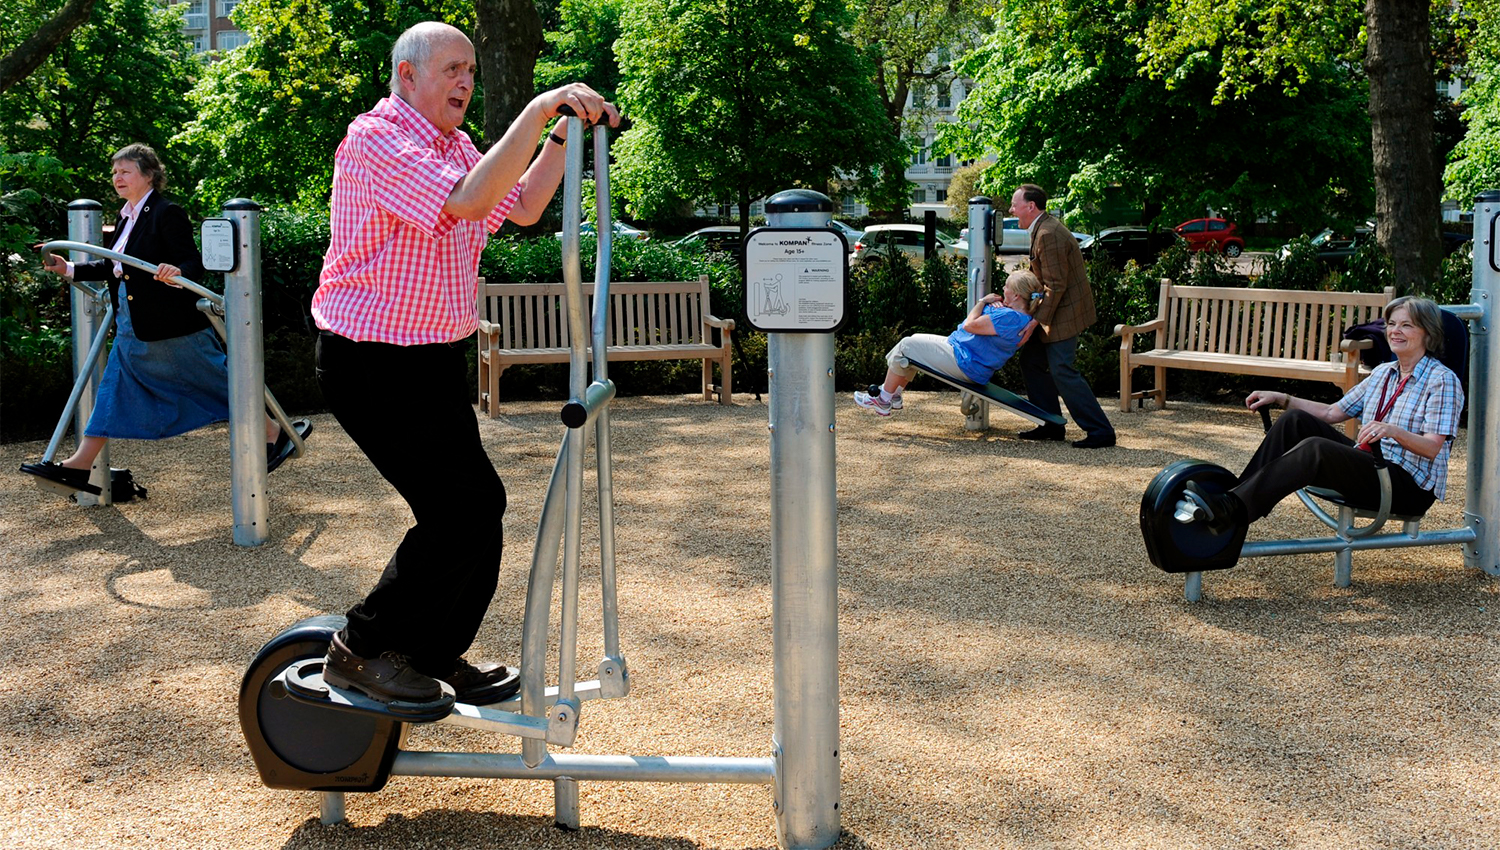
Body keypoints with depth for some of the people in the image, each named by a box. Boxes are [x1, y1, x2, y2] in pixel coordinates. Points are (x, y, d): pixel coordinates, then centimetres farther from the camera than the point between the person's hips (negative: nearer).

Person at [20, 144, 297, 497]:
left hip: (172, 324, -9)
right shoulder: (127, 217, 13)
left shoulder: (167, 214, -14)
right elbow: (116, 267, 21)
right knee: (112, 391, 9)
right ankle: (79, 465, 13)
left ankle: (273, 433, 17)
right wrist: (69, 269, 20)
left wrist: (177, 273, -41)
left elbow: (195, 264, -20)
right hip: (133, 328, 9)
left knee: (216, 382, 2)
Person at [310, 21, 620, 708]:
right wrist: (537, 112, -33)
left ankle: (436, 656, 26)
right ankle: (362, 650, 5)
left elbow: (522, 207, 12)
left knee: (479, 504, 10)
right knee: (461, 509, -12)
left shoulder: (453, 145, 15)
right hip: (372, 363, -9)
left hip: (435, 361, 9)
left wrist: (563, 133, 1)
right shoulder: (376, 137, -15)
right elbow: (467, 201, -30)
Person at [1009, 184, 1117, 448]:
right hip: (1057, 312, 11)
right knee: (1032, 360, 14)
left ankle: (1101, 431, -7)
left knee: (1063, 371, -11)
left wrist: (1037, 321, -20)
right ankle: (1052, 425, 19)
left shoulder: (1049, 234, -21)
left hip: (1064, 313, -11)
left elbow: (1056, 285, -23)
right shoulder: (1043, 229, 13)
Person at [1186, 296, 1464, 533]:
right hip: (1368, 463, 8)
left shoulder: (1442, 380, -6)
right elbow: (1332, 412, 19)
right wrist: (1281, 398, 9)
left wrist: (1394, 431, -36)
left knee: (1315, 448, -32)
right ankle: (1236, 493, -20)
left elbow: (1432, 447, -16)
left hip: (1410, 487, -8)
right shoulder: (1383, 373, 17)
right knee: (1294, 421, -9)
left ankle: (1231, 510, -39)